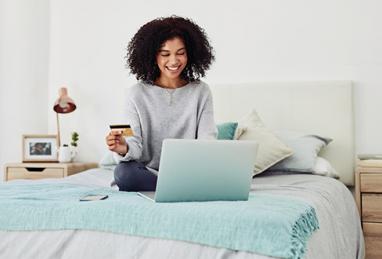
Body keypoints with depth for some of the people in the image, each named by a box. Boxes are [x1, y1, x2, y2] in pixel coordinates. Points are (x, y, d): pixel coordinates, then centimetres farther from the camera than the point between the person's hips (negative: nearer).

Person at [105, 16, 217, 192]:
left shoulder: (201, 91, 5)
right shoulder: (137, 94, 1)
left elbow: (207, 140, -3)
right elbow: (135, 144, -6)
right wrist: (124, 148, -32)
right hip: (148, 172, 0)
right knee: (124, 172, -32)